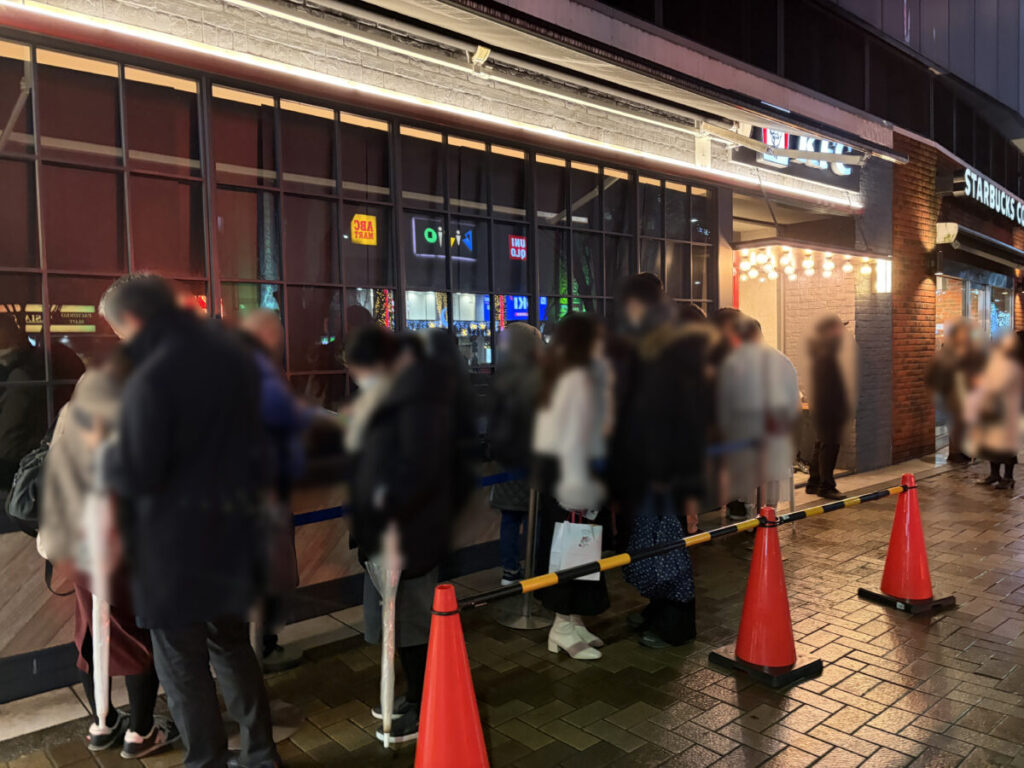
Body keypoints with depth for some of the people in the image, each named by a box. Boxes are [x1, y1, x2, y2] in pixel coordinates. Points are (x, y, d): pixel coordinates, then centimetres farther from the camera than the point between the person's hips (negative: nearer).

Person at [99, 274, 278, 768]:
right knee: (231, 642, 22)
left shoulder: (150, 379, -22)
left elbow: (136, 474, -21)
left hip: (175, 541, -8)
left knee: (181, 663, 10)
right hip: (232, 524, 8)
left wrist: (105, 454, -3)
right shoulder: (232, 352, 4)